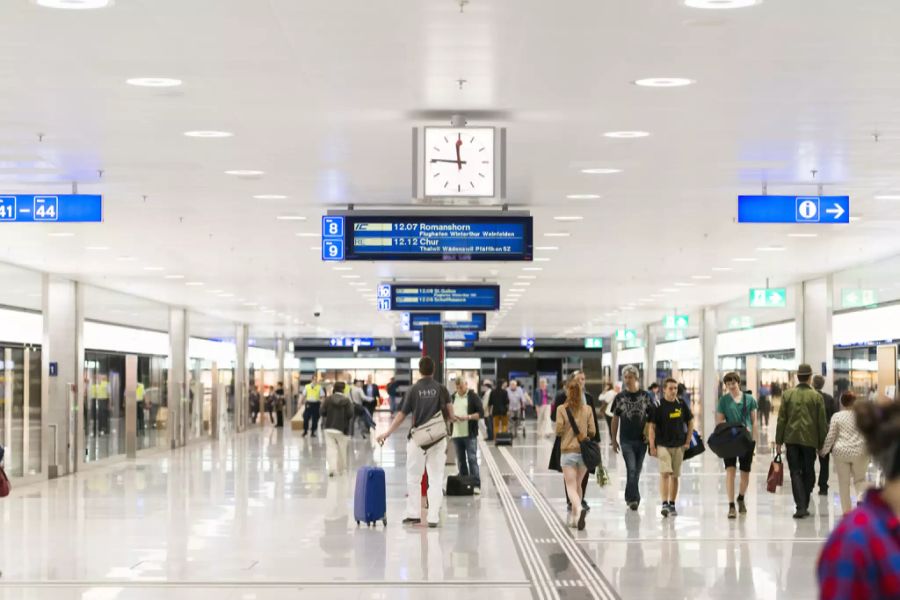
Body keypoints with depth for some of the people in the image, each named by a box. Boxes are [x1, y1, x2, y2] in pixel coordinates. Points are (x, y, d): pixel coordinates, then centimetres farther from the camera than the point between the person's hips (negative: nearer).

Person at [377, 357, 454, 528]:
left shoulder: (414, 390, -2)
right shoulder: (441, 389, -1)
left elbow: (402, 415, -2)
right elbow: (450, 415, -5)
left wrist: (387, 433, 5)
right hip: (438, 438, 0)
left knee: (413, 478, 12)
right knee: (436, 479, 4)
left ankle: (414, 514, 14)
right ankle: (433, 518, 0)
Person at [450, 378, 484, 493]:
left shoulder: (473, 396, -1)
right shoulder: (453, 397, 13)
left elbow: (481, 413, -6)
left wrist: (468, 417, -20)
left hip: (470, 434, -5)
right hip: (456, 434, 5)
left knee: (472, 459, -8)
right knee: (460, 460, 8)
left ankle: (476, 485, -8)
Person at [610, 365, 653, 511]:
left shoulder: (645, 396, 3)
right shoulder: (620, 397, 1)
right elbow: (615, 419, 6)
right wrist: (614, 440, 4)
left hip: (642, 439, 2)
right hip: (627, 440, -2)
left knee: (637, 471, 10)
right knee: (631, 469, -13)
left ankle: (629, 497, 24)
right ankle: (634, 499, -12)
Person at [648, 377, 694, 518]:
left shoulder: (681, 404, 3)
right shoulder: (658, 405, -6)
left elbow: (690, 423, 12)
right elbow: (652, 427, -5)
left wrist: (687, 442, 6)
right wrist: (652, 446, -10)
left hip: (678, 445, 3)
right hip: (662, 445, -3)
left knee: (675, 476, 9)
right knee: (665, 473, -14)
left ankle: (672, 505, 18)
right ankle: (664, 504, -16)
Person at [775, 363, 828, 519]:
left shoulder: (787, 395, -1)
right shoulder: (816, 396, -3)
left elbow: (782, 419, 0)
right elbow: (821, 422, 0)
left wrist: (779, 441, 5)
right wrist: (821, 444, 7)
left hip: (792, 439, 0)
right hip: (810, 440, 0)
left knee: (795, 473, 2)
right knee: (808, 473, 12)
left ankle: (800, 507, -9)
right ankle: (804, 506, 15)